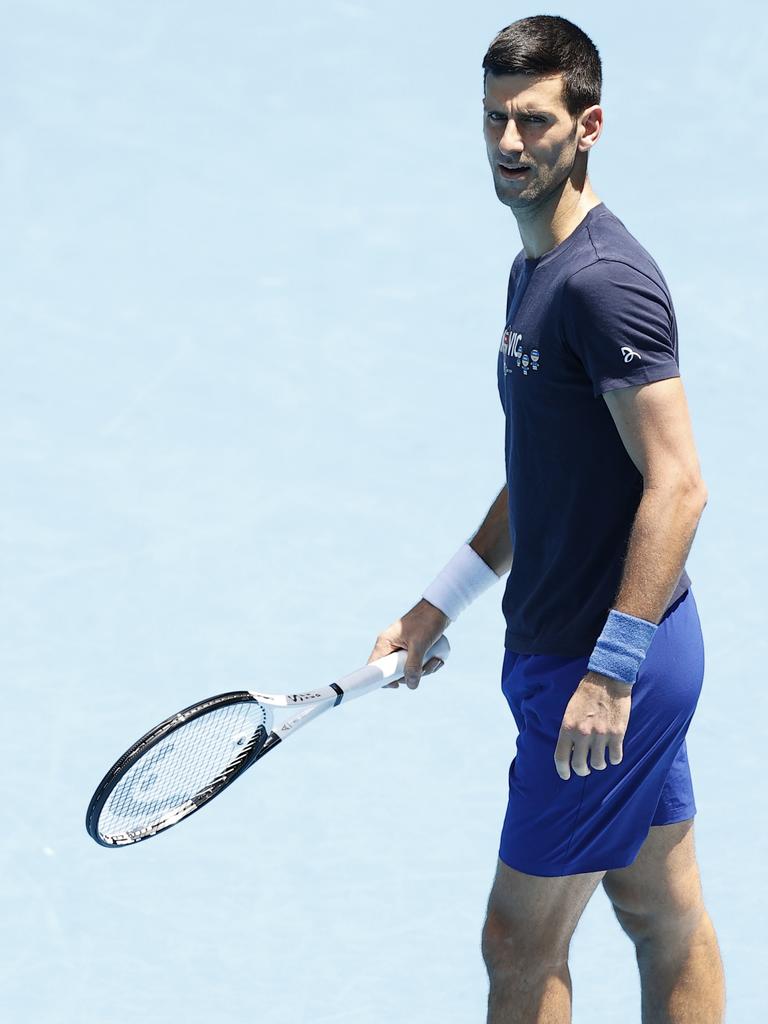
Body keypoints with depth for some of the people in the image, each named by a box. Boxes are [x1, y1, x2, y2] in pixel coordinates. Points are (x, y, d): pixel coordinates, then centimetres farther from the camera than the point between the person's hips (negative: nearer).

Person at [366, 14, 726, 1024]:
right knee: (665, 918, 15)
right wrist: (438, 606, 20)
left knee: (522, 941, -1)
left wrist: (609, 671, -27)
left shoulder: (605, 280, -19)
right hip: (619, 651, 10)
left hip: (605, 666, -10)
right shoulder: (534, 269, 13)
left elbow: (676, 485, -25)